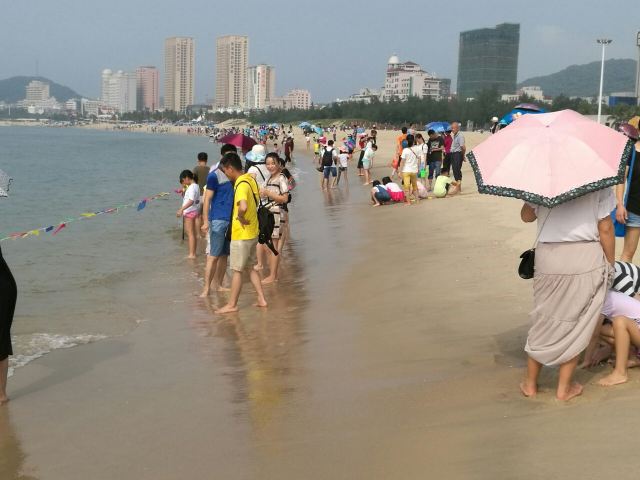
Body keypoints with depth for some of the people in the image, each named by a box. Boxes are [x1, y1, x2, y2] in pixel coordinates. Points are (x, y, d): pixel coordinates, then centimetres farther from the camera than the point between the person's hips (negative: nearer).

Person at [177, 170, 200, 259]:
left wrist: (181, 209, -29)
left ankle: (191, 254, -7)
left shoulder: (192, 187, -17)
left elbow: (191, 201, -26)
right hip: (193, 211, 10)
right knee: (193, 233, 14)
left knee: (190, 233, -8)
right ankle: (193, 253, 21)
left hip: (189, 212, -10)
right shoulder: (196, 186, 13)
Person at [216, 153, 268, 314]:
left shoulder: (241, 184, -22)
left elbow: (243, 207, -40)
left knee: (237, 270, 1)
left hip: (241, 234, -9)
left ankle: (232, 305, 10)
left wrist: (241, 219, -22)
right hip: (253, 232, 9)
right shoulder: (250, 179, 6)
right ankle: (261, 299, 20)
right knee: (250, 267, 18)